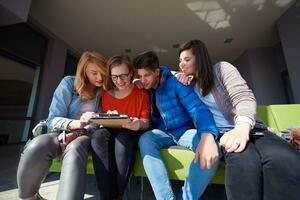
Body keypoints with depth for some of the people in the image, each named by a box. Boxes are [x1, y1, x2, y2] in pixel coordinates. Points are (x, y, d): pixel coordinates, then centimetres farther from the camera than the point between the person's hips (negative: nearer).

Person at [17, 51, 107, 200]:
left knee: (74, 150, -35)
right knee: (36, 147, -32)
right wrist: (75, 123, -29)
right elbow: (53, 119, -7)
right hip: (61, 132, 1)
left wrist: (78, 132, -21)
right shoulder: (69, 83, -3)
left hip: (83, 135, 0)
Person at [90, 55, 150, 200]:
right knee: (98, 135, -30)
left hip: (132, 134, -2)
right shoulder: (106, 94, 7)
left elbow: (145, 123, -3)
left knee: (123, 137, -36)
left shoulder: (141, 93, -1)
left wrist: (138, 124, -27)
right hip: (111, 133, 3)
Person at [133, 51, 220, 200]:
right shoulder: (144, 91, 0)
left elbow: (198, 108, -24)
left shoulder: (175, 82, -12)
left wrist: (207, 136, -43)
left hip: (184, 132, -2)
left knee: (212, 147, -29)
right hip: (162, 134, 3)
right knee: (145, 139, -29)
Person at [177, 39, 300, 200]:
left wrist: (242, 126, -33)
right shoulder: (191, 85, 14)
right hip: (221, 133, 1)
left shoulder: (221, 68, 2)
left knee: (285, 161, -35)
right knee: (244, 162, -35)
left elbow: (244, 97, -12)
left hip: (249, 128, 0)